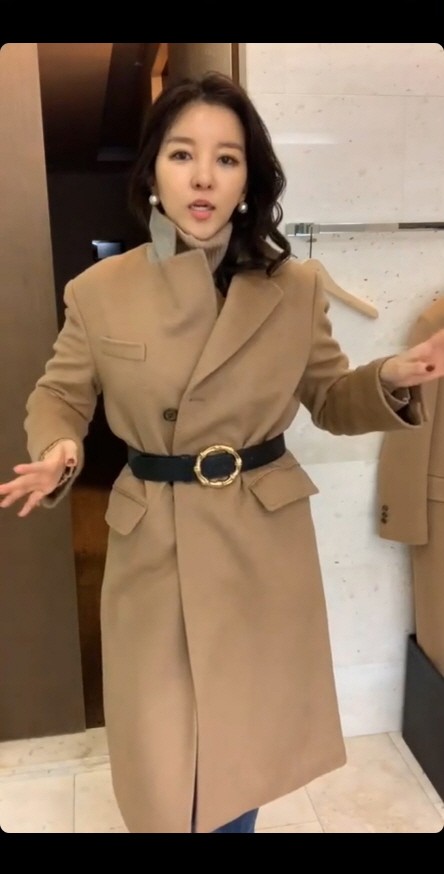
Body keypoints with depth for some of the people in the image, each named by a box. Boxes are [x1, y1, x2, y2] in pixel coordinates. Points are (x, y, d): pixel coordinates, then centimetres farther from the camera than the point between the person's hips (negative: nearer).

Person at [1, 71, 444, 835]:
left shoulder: (295, 290, -3)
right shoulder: (99, 291, -5)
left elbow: (330, 400, 6)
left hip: (264, 547, 1)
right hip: (153, 548, 0)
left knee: (247, 750, 20)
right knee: (165, 778, 13)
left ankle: (235, 811, 51)